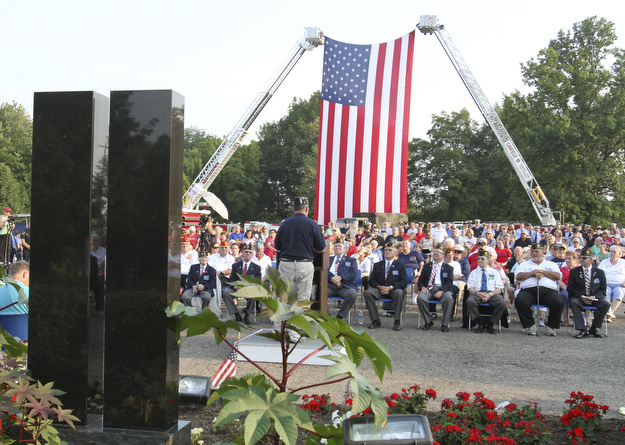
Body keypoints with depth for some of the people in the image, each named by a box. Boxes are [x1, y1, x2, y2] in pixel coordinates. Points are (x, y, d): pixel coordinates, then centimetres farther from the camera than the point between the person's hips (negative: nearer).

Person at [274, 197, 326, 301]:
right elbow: (321, 248, 1)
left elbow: (277, 247, 11)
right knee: (303, 299, 3)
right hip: (305, 265, -2)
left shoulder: (284, 224, 3)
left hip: (285, 265, 2)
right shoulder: (312, 224, -4)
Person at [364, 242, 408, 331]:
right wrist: (379, 287, -12)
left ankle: (397, 322, -27)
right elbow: (372, 280, 10)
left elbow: (404, 282, -1)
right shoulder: (377, 265, 17)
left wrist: (390, 287, -16)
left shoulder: (400, 266, 10)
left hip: (394, 290, -2)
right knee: (367, 292, -27)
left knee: (399, 293, -37)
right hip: (380, 289, 2)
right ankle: (375, 321, -20)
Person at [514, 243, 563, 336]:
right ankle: (530, 326, -16)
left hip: (548, 290, 0)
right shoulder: (524, 264, 26)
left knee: (558, 302, -32)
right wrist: (533, 272, 0)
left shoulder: (551, 265, 26)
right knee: (519, 301, -33)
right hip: (528, 290, 0)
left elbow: (558, 276, 7)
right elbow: (518, 277, 8)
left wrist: (541, 271, 2)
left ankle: (551, 326, -9)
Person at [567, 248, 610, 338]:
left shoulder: (600, 272, 10)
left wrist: (594, 297, -13)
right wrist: (581, 297, -14)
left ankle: (594, 329, -15)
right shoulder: (574, 272, 9)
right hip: (579, 298, -1)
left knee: (606, 303, -29)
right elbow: (570, 288, 3)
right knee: (573, 302, -34)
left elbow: (603, 289, 7)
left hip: (595, 298, 1)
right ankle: (582, 330, -35)